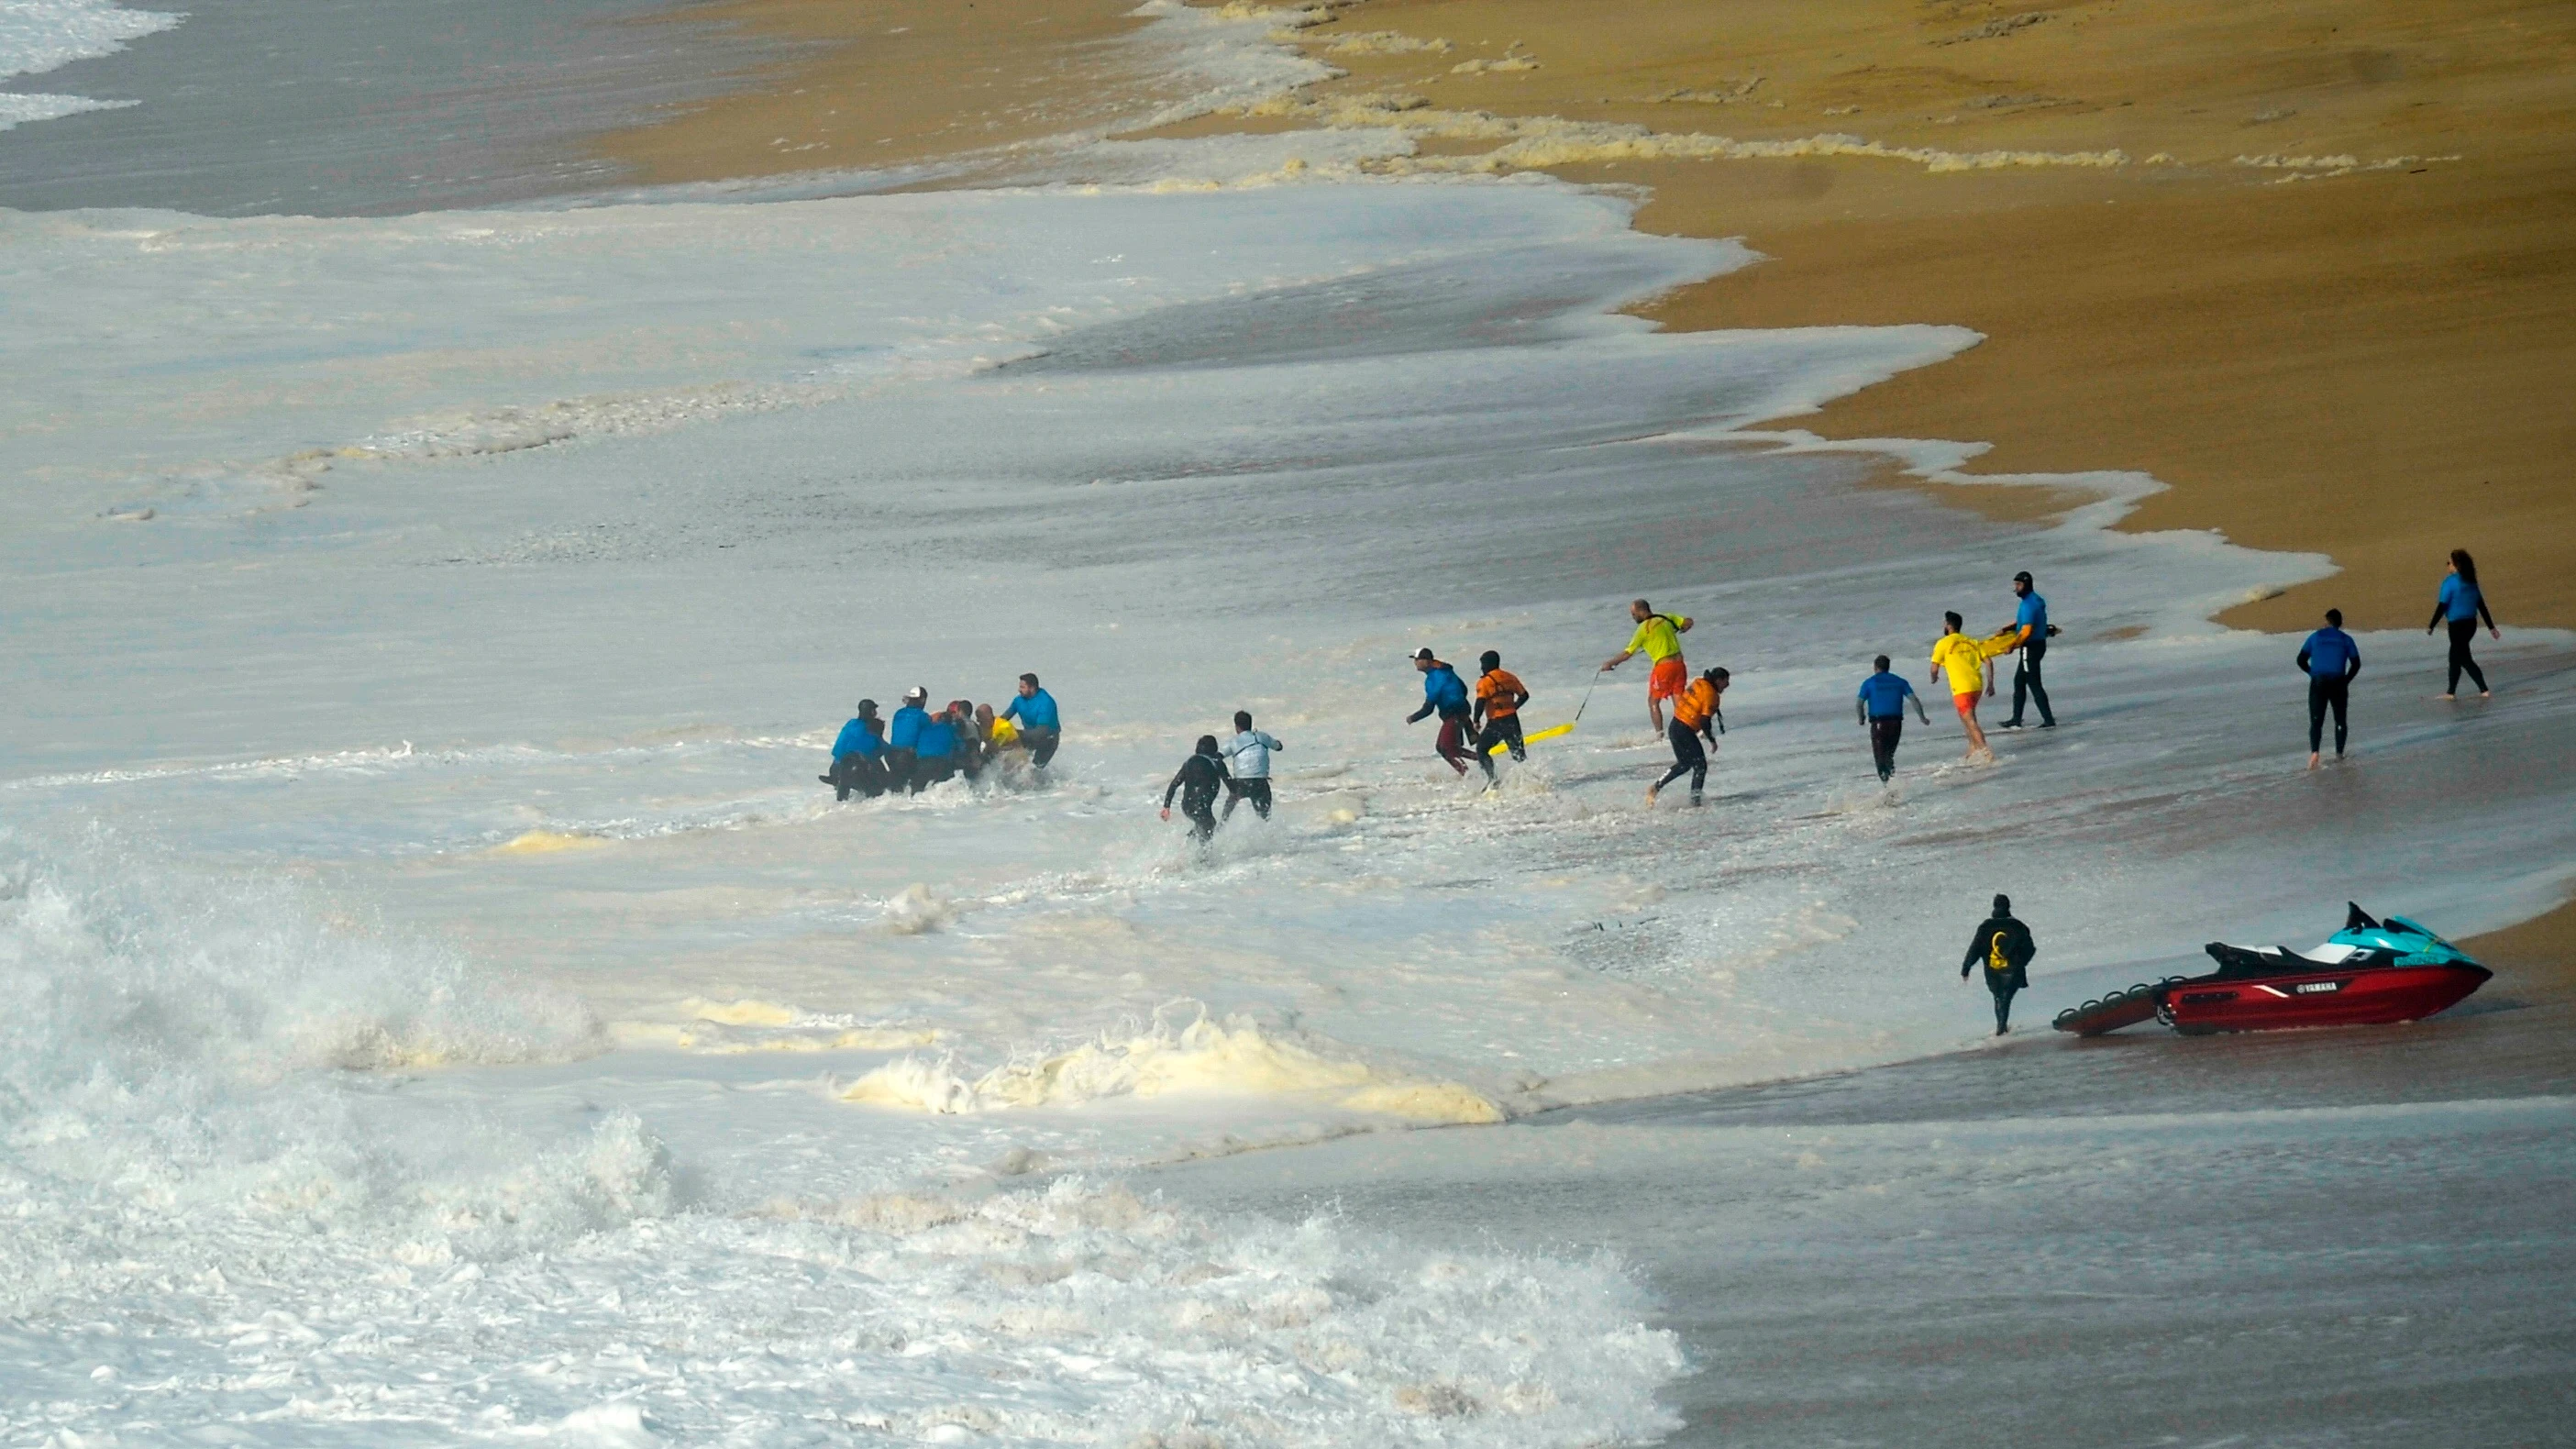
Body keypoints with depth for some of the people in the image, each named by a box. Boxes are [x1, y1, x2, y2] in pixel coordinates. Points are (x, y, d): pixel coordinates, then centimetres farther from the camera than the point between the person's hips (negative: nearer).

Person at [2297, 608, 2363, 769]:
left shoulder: (2315, 637, 7)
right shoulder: (2346, 640, 6)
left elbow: (2301, 660, 5)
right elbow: (2356, 664, 2)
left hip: (2318, 683, 0)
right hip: (2338, 683, 0)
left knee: (2316, 721, -2)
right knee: (2340, 720, 18)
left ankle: (2314, 752, -24)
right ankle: (2339, 753, 15)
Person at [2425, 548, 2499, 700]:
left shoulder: (2450, 583, -13)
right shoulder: (2471, 582, 7)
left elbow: (2442, 606, -14)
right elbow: (2481, 605, 11)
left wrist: (2431, 626, -5)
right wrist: (2491, 627, 16)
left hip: (2457, 625, -7)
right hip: (2471, 624, 7)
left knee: (2464, 659, -2)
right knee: (2455, 657, 18)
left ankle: (2484, 690, -9)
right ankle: (2451, 692, 24)